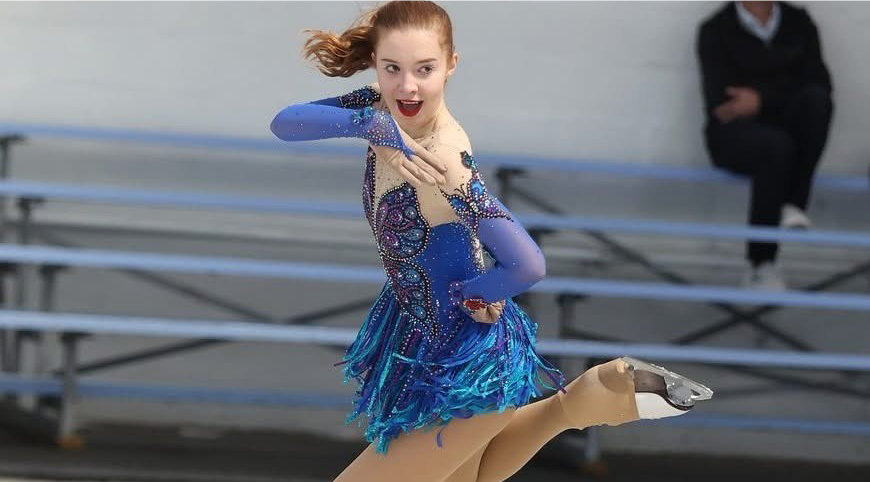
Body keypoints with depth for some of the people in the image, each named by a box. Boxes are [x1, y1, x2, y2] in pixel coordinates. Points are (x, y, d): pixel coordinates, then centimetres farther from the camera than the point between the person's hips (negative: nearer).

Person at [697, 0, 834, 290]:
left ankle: (794, 205, -28)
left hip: (787, 125, 4)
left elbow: (819, 80, -2)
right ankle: (761, 266, -34)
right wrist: (781, 94, -10)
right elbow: (720, 102, -10)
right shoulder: (716, 30, -1)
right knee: (775, 146, -38)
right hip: (735, 131, -4)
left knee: (817, 98, -30)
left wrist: (763, 99, -14)